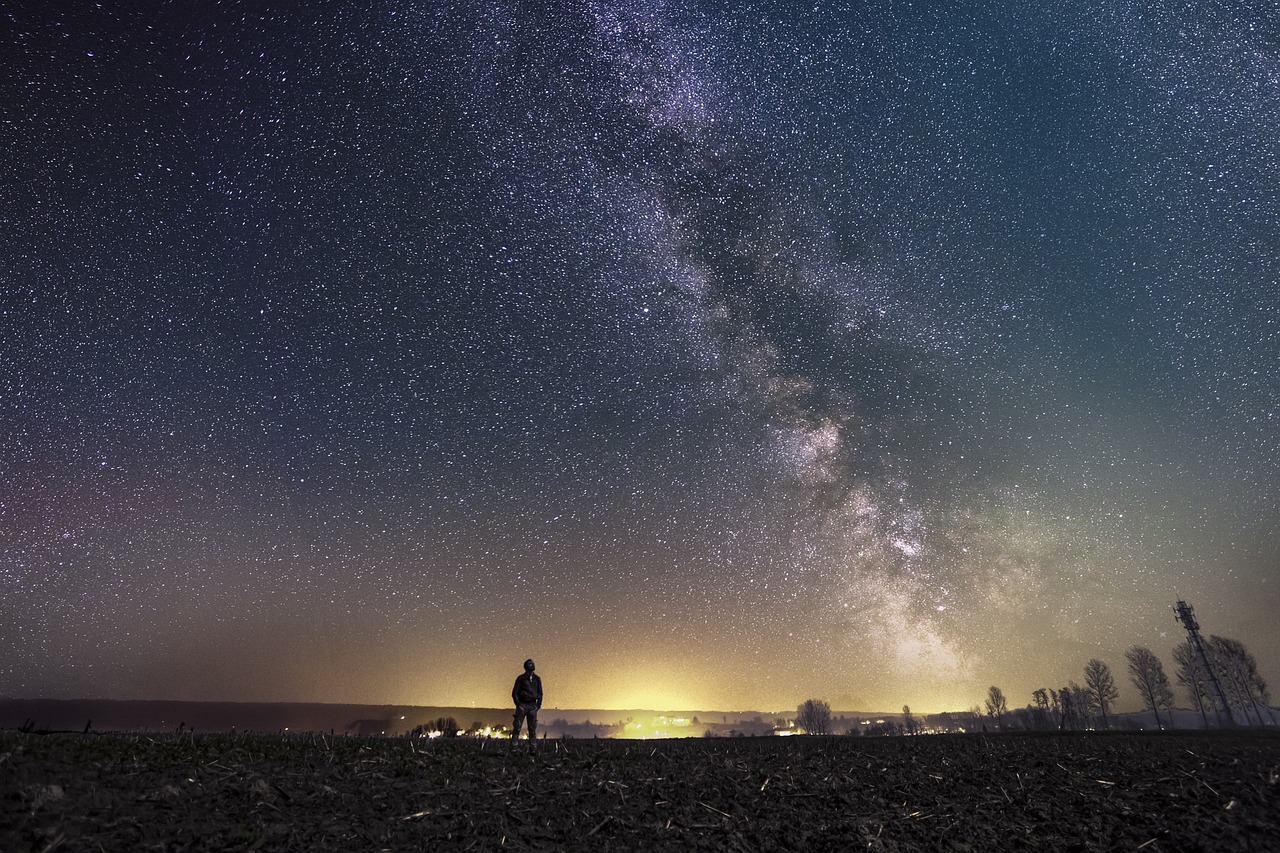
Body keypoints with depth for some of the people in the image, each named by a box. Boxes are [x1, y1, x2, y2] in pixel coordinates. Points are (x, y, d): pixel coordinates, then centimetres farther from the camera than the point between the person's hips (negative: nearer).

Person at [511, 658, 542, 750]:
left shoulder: (537, 679, 9)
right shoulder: (521, 678, -1)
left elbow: (540, 693, 14)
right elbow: (514, 693, 0)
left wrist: (538, 706, 5)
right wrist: (518, 705, -7)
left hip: (532, 706, 3)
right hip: (522, 705, -3)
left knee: (533, 729, 2)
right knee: (517, 727, -6)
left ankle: (533, 748, 6)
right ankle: (513, 746, -1)